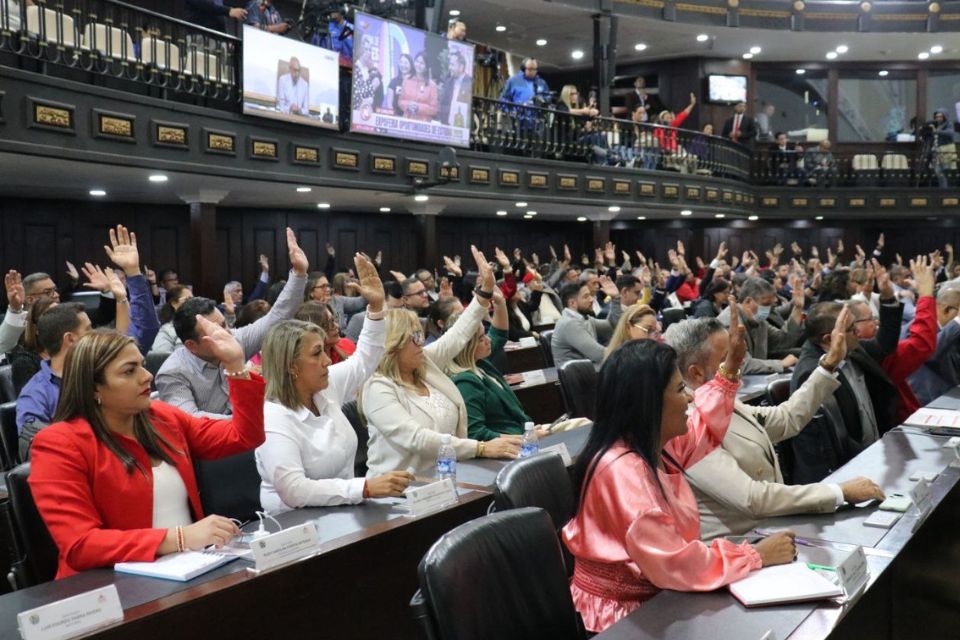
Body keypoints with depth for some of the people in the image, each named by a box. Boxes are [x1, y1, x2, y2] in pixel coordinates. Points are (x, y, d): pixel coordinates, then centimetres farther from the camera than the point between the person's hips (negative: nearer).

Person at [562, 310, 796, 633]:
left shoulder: (651, 444, 2)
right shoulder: (624, 471, -29)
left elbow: (700, 431, 24)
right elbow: (672, 565, -31)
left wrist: (730, 368, 17)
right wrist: (757, 555, -21)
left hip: (653, 595, 9)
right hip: (627, 615, -9)